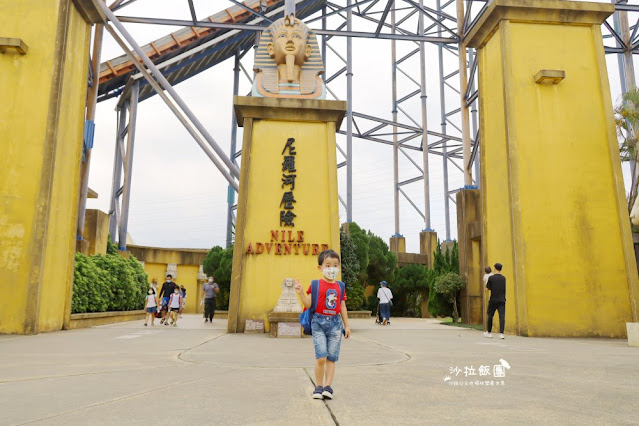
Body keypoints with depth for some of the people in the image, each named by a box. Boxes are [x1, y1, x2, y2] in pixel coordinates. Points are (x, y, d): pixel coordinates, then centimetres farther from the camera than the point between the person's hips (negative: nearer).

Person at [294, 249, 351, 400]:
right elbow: (309, 304, -4)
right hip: (319, 322, -3)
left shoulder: (340, 287, 10)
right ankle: (318, 387, 6)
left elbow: (343, 307, 14)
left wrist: (347, 325, 13)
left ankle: (327, 387, 11)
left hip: (335, 323, 3)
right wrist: (301, 293, -19)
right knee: (321, 357, -11)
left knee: (331, 358, 4)